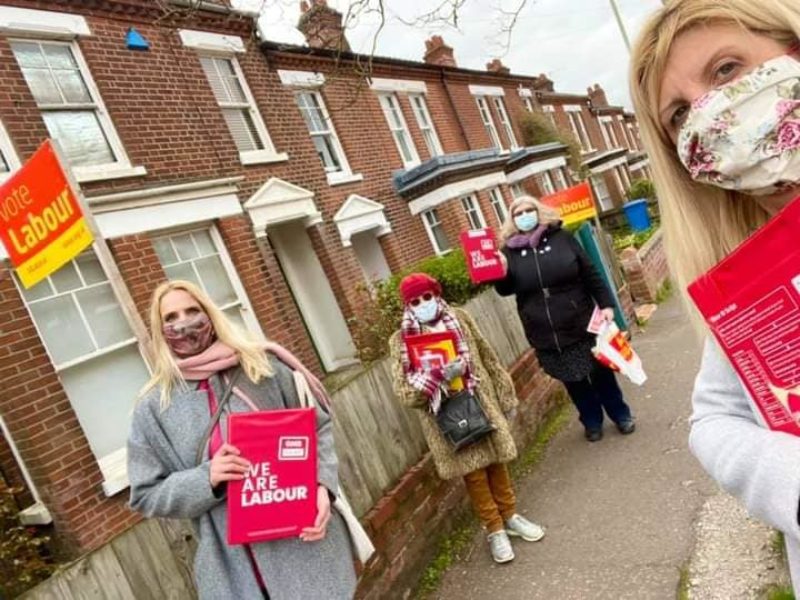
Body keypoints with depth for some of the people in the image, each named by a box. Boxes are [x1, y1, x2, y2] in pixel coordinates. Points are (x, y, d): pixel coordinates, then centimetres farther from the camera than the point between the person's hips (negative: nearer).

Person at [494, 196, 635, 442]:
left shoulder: (562, 238, -2)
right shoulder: (509, 250, -1)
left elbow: (590, 274, 0)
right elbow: (506, 290, 2)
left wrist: (606, 304, -6)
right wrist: (501, 273, -19)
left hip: (581, 323, 0)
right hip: (546, 335, 1)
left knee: (601, 371, 12)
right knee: (573, 381, 12)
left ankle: (621, 415, 33)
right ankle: (592, 422, 33)